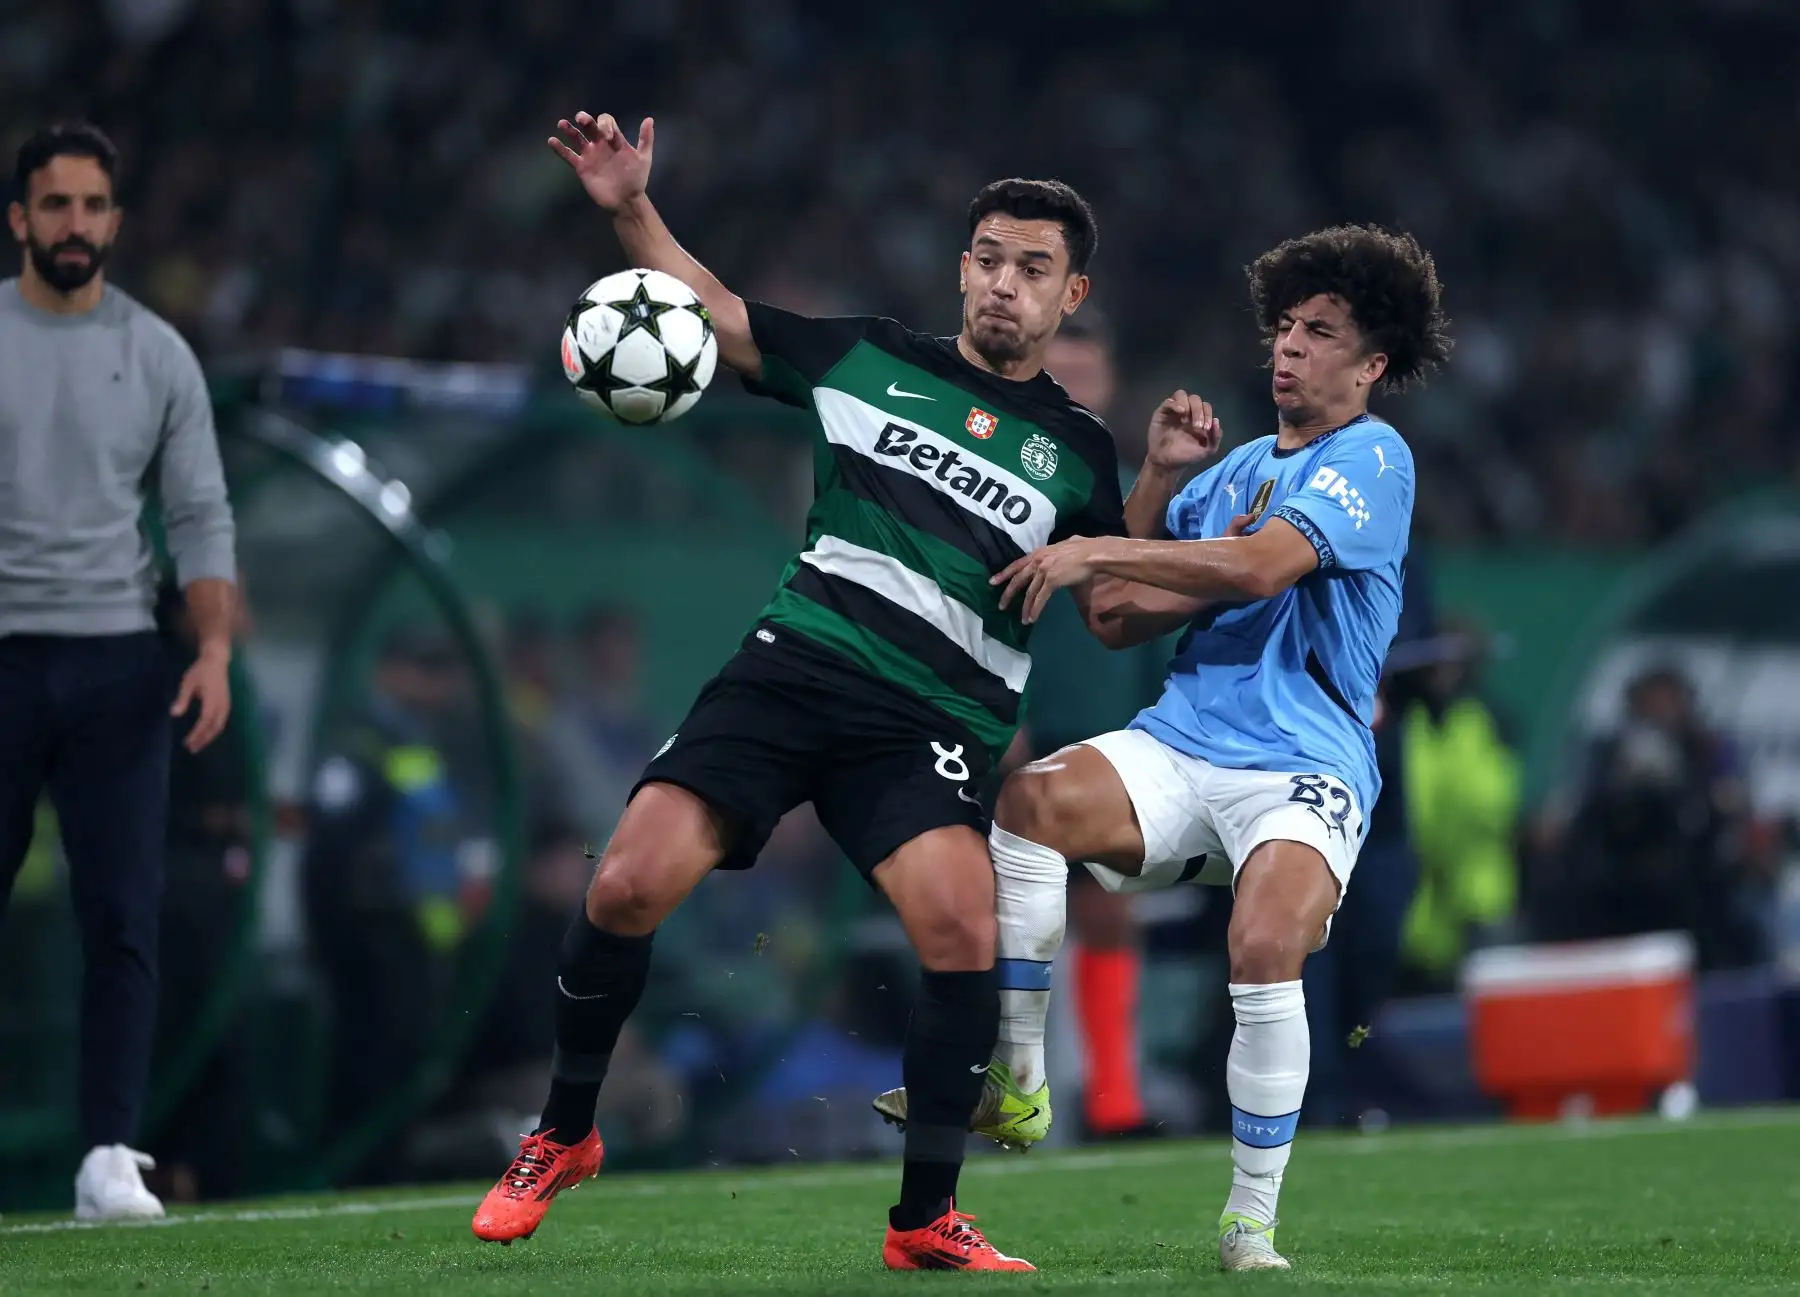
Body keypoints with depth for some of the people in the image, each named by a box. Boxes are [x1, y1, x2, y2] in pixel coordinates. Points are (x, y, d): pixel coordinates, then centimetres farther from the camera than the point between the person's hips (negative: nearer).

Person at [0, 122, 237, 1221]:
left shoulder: (158, 355, 7)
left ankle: (111, 1159, -4)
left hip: (117, 665, 1)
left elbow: (201, 515, 5)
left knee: (124, 921, -5)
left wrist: (216, 650, -9)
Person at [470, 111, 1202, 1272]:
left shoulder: (1077, 449, 10)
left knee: (962, 925, -25)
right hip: (795, 664, 1)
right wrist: (630, 210, 8)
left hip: (934, 721, -1)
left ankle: (926, 1220, -10)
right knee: (630, 884, -13)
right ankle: (562, 1138, 10)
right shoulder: (868, 361, 12)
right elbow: (714, 313, 19)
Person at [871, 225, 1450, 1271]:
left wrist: (1095, 552, -14)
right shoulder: (1238, 468, 21)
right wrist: (1160, 472, 5)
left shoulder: (1372, 459, -2)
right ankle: (1013, 1087, -17)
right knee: (1031, 799, -24)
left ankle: (1251, 1223, -15)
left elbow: (1259, 566, -18)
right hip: (1179, 747, 6)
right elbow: (1125, 611, 18)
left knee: (1266, 953, -31)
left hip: (1304, 771, -6)